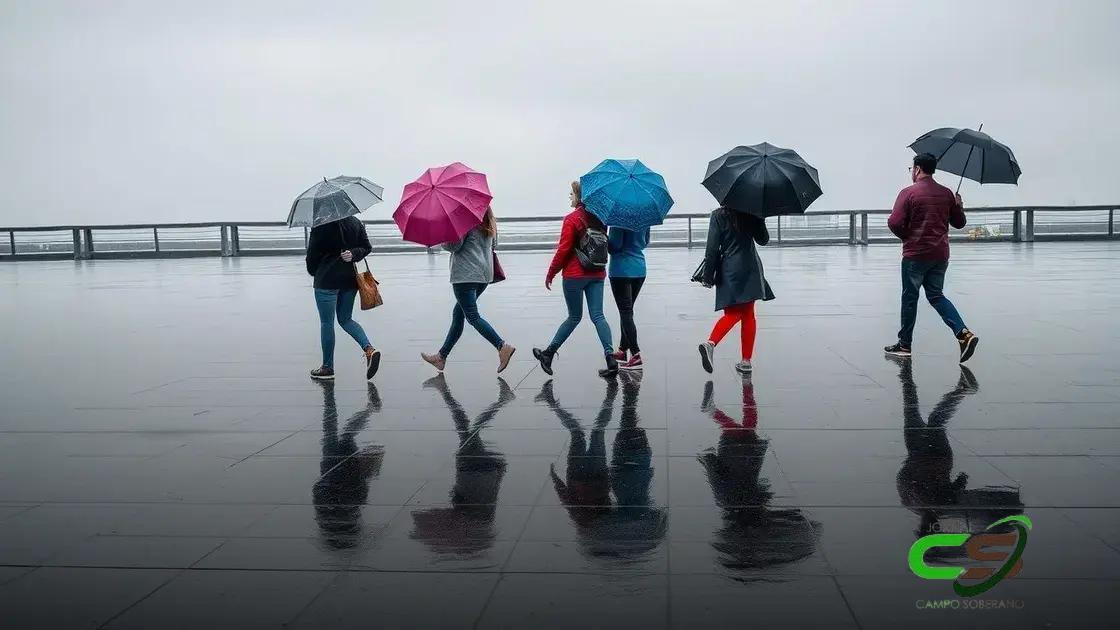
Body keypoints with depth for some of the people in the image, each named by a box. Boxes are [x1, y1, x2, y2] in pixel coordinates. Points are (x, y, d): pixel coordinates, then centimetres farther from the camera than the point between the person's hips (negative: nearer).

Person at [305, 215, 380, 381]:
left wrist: (313, 271, 11)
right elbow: (366, 247, 6)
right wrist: (353, 254, -9)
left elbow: (313, 252, -7)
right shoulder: (356, 223, 6)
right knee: (346, 319, 18)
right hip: (350, 279, 6)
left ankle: (327, 367, 13)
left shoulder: (320, 226, -11)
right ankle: (369, 349, -3)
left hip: (327, 280, -6)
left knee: (326, 323, 5)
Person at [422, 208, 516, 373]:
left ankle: (503, 347, -23)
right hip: (484, 274, 9)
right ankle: (441, 356, 22)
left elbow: (453, 245, -13)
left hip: (466, 275, -9)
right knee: (458, 313, 15)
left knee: (473, 316, -8)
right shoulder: (488, 223, 14)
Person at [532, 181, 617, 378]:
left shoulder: (572, 219, -9)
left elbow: (563, 250, -11)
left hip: (575, 275, -4)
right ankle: (611, 358, -9)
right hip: (597, 274, 4)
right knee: (597, 316, 2)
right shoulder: (599, 218, 7)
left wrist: (551, 273, -2)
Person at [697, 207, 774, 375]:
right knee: (748, 315, 7)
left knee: (732, 314, 7)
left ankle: (711, 343, -19)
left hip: (727, 270, 0)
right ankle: (746, 361, 8)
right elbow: (763, 240, 12)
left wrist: (708, 276, -3)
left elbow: (712, 247, -6)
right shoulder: (752, 214, -1)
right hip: (749, 269, 0)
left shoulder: (718, 215, -3)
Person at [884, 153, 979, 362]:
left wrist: (907, 236, 0)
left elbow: (894, 223, -18)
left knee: (909, 298, 6)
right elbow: (959, 223, 14)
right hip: (941, 254, 5)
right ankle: (964, 333, -5)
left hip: (915, 254, -5)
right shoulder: (947, 193, 7)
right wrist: (959, 206, 30)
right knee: (936, 295, 13)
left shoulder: (909, 192, -10)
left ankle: (904, 344, 14)